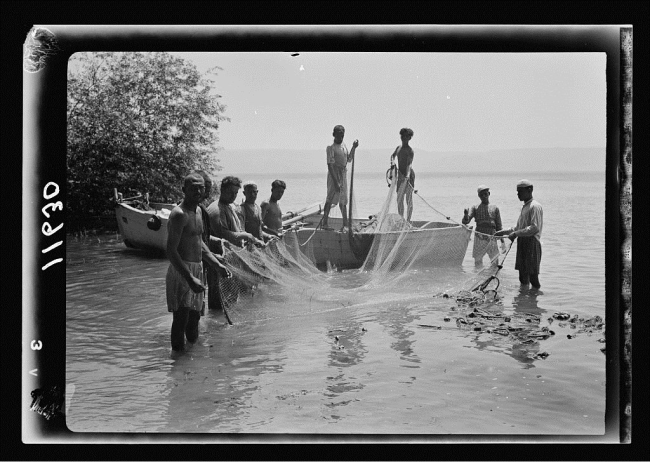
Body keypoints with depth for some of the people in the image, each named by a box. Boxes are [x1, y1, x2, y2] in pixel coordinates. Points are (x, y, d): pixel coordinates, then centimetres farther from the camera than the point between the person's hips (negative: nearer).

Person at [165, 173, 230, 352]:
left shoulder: (197, 210, 13)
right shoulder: (179, 214, -16)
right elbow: (171, 251, -22)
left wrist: (217, 265, 18)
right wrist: (190, 278, -29)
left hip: (197, 270, 9)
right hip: (181, 272, -9)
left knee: (194, 317, 16)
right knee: (181, 317, -9)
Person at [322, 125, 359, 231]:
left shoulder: (344, 145, 10)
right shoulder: (331, 147, -13)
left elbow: (349, 159, 22)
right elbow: (330, 165, -19)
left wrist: (354, 148, 8)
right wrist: (336, 182, -24)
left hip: (343, 174, 7)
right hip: (334, 174, -7)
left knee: (343, 200, 11)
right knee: (330, 199, -5)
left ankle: (345, 224, 16)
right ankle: (325, 223, 1)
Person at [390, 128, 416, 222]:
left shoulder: (410, 150, -10)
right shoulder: (398, 148, 14)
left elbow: (409, 164, -25)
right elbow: (393, 156, 33)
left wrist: (408, 175, -41)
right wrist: (392, 161, 9)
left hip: (408, 176, -8)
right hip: (400, 176, 8)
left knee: (409, 199, -6)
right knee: (399, 199, 8)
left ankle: (408, 221, -4)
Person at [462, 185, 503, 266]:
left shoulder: (495, 208, 13)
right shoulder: (475, 208, 10)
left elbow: (499, 226, 14)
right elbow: (465, 221, -2)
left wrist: (502, 241, 8)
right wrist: (466, 215, -25)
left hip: (491, 238, 1)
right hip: (479, 238, 0)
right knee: (478, 262, 1)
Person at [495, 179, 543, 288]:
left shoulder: (535, 206, -11)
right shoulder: (525, 207, 19)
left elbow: (535, 228, -21)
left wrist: (516, 234, -21)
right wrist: (503, 232, 21)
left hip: (532, 244, -9)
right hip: (523, 244, 9)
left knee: (533, 276, -8)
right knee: (523, 276, 10)